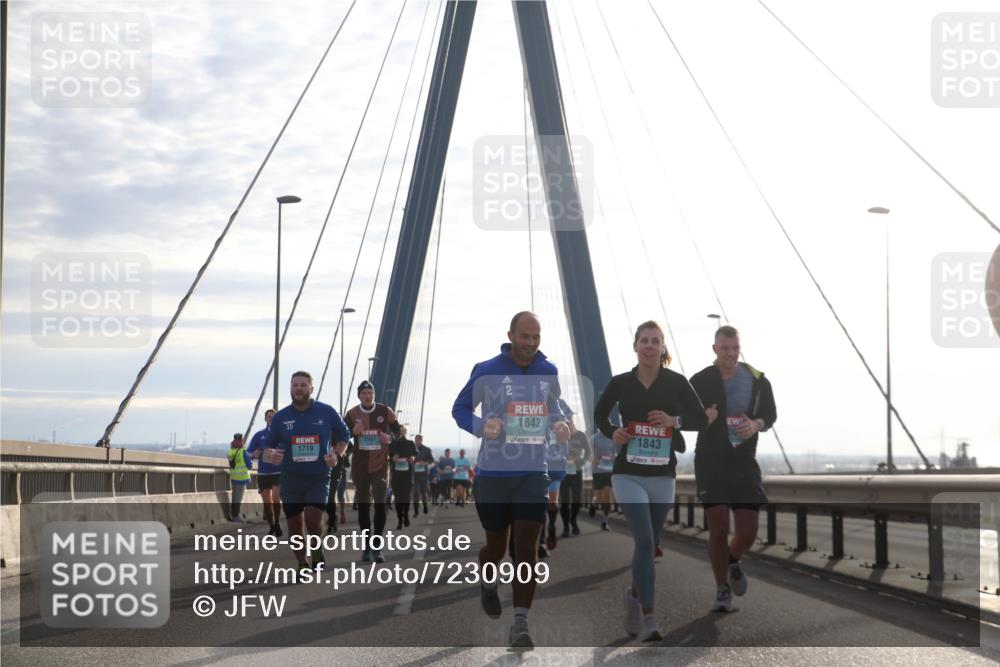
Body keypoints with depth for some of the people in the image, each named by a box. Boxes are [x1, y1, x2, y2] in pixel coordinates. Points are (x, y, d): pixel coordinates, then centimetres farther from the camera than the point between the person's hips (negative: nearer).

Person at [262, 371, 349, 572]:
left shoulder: (326, 412, -2)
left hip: (318, 478, -2)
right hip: (291, 479, 2)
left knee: (313, 520, -17)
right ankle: (302, 565, 23)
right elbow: (267, 448, 6)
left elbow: (343, 436, 13)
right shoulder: (281, 417, 0)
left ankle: (317, 554, 11)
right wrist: (270, 455, -18)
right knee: (294, 526, 4)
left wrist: (337, 454, -7)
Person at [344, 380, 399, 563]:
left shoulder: (385, 411, -1)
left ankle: (377, 547, -8)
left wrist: (390, 438, -15)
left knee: (380, 504, -13)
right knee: (363, 506, 7)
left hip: (380, 465, -2)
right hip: (360, 466, 2)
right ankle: (367, 546, 18)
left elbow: (398, 431, 7)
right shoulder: (352, 414, 2)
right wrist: (353, 431, -17)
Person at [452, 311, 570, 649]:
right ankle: (488, 584, 46)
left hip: (533, 474, 2)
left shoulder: (549, 372, 1)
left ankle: (520, 624, -3)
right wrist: (481, 426, -21)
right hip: (494, 473, -2)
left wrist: (560, 424, -3)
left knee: (527, 548, -6)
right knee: (496, 546, 11)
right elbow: (459, 408, 0)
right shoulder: (487, 371, -9)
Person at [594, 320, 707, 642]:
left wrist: (674, 421, -14)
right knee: (644, 541, -17)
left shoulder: (676, 383, -2)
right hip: (628, 474, -2)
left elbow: (702, 419, 4)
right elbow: (599, 414, 14)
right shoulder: (620, 383, -2)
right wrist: (612, 432, -6)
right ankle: (648, 620, -19)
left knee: (648, 544, 13)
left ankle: (635, 594, 42)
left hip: (663, 476, 2)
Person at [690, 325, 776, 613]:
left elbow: (770, 413, 13)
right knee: (718, 529, -7)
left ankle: (733, 560, 35)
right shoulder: (700, 381, -5)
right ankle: (722, 590, 10)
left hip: (745, 463, 2)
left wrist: (757, 424, -10)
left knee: (747, 532, -1)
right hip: (711, 463, -2)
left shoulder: (757, 381, 0)